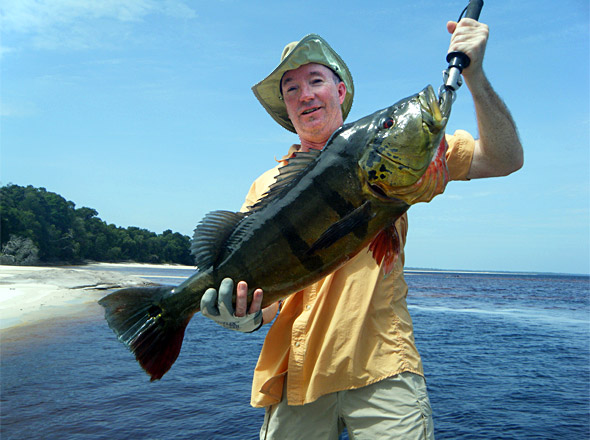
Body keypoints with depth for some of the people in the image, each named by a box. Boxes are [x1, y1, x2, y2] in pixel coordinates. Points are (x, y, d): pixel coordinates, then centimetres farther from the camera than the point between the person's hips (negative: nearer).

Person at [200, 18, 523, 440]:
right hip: (297, 374, 2)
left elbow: (505, 160, 1)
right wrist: (247, 316, -17)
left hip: (383, 371, -1)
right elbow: (261, 289, 6)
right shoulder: (267, 188, 10)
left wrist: (474, 74, -10)